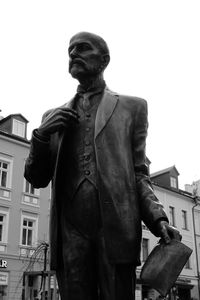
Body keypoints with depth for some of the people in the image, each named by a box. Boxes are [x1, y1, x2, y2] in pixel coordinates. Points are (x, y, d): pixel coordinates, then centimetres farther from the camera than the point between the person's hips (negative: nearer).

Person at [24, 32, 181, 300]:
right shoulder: (53, 117, 20)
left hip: (116, 228, -1)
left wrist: (158, 219, -6)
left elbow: (139, 174, 11)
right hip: (70, 231, 2)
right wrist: (40, 136, -1)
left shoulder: (132, 107, 15)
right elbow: (37, 179, 17)